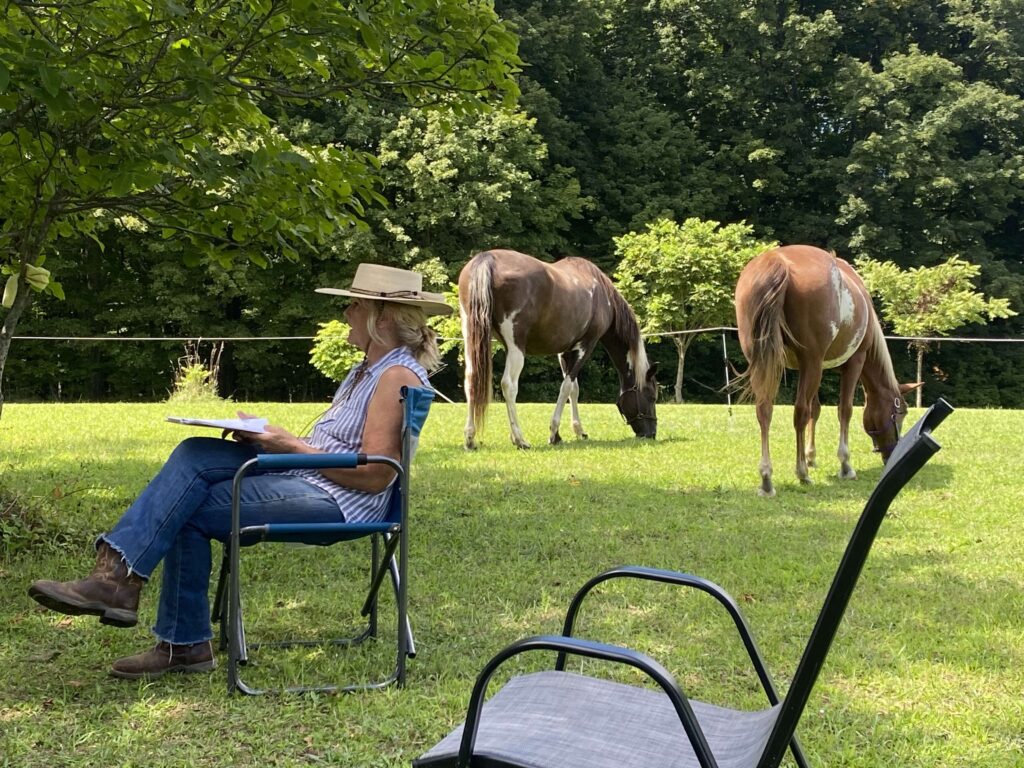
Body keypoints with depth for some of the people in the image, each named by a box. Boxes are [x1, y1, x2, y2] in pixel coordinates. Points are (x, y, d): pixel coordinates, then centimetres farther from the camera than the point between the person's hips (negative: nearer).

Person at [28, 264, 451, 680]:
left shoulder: (398, 376, -12)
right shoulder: (366, 370, 20)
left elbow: (375, 475, -19)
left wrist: (293, 445, -13)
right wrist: (268, 436, 4)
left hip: (337, 503, -10)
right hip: (303, 479, 10)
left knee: (189, 510, -13)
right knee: (196, 454, -8)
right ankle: (116, 575, -12)